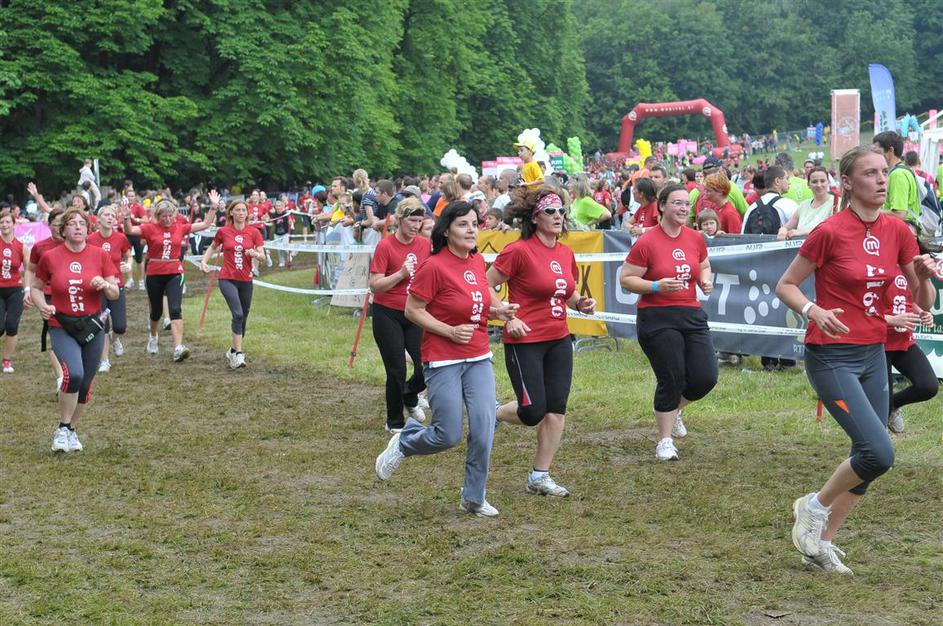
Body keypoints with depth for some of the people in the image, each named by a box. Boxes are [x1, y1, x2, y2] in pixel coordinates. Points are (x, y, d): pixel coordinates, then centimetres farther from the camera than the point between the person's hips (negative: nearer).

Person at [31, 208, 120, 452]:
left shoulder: (100, 255, -1)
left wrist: (105, 286, -19)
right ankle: (63, 429, -5)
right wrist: (42, 306, -9)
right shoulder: (50, 257, -4)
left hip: (92, 326, 3)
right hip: (62, 327, -3)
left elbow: (115, 294, 2)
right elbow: (36, 287, 10)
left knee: (85, 383, 9)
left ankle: (72, 430, 31)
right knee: (74, 374, -24)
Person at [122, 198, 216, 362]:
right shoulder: (150, 228, -4)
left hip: (174, 273, 0)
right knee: (156, 311, 18)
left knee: (175, 310, -16)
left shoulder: (180, 228, 2)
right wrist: (127, 217, -33)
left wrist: (213, 207, -2)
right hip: (154, 274, 0)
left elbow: (206, 224, 6)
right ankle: (153, 337, 48)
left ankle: (178, 348, -25)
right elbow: (130, 230, -16)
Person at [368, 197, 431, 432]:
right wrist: (401, 274, -25)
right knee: (397, 371, -2)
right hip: (387, 314, -4)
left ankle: (409, 396, 30)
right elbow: (375, 285, -14)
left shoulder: (425, 245, 1)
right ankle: (394, 422, 18)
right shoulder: (385, 246, -12)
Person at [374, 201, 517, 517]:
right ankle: (403, 442, 28)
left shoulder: (477, 261, 5)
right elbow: (413, 310, -11)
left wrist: (498, 309, 5)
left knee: (483, 431, -1)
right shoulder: (433, 266, -15)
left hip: (479, 359, 6)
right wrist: (450, 331, -18)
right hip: (443, 361, -6)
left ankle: (473, 498, 15)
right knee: (449, 436, -3)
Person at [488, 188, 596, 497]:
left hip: (559, 341, 7)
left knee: (556, 410, 2)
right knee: (533, 412, -7)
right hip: (525, 341, -7)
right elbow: (486, 286, -9)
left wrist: (581, 303, 3)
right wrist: (508, 319, -14)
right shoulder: (519, 251, -13)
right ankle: (492, 415, 24)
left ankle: (540, 477, 12)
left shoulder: (566, 253, 8)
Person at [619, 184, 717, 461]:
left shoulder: (695, 238, 8)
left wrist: (705, 281, 3)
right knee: (672, 379, -7)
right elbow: (625, 279, -6)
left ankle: (673, 410, 30)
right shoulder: (646, 243, -9)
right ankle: (665, 441, 11)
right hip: (657, 319, -5)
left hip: (692, 314, 5)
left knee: (706, 378, -2)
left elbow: (704, 266, 26)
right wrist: (657, 286, -19)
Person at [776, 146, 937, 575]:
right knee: (878, 452, -18)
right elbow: (785, 285, -4)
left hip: (874, 356, 7)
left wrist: (924, 277, -12)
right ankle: (814, 507, 8)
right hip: (832, 357, -7)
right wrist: (814, 310, -22)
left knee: (869, 459, 8)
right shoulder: (830, 232, -13)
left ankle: (820, 544, 22)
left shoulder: (897, 231, 4)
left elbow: (924, 302, 9)